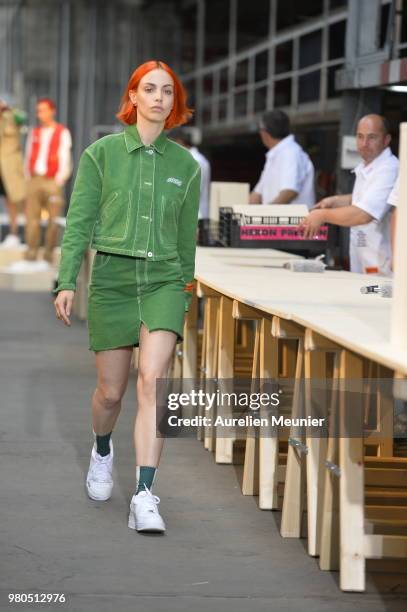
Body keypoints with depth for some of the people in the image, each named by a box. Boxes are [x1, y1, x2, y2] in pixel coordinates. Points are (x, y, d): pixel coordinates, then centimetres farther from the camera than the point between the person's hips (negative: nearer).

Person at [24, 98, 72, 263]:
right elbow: (28, 159, 18)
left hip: (53, 182, -4)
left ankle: (49, 254, 2)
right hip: (35, 180, 4)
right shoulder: (34, 133, 14)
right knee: (32, 218, -4)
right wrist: (29, 180, 9)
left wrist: (58, 183, -8)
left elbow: (65, 161, -3)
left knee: (53, 221, -3)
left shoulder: (62, 133, 0)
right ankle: (31, 255, -4)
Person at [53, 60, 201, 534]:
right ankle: (102, 450, 40)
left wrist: (186, 289, 22)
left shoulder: (186, 165, 7)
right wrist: (66, 281, -7)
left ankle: (144, 495, -20)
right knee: (111, 391, 6)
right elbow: (78, 222, 1)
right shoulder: (102, 153, 1)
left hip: (164, 280, 1)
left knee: (153, 379, -18)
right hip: (111, 277, 0)